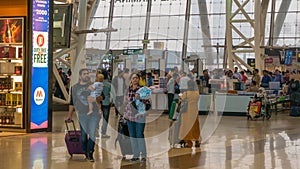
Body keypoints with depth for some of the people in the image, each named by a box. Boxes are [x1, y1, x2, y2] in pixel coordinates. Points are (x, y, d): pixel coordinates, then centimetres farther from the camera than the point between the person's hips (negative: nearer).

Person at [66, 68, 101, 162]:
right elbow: (72, 102, 15)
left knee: (92, 133, -9)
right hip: (82, 114, 1)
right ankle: (85, 152, 16)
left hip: (94, 113, -1)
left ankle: (90, 153, -5)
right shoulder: (74, 87, 8)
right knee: (83, 134, 4)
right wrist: (69, 115, 15)